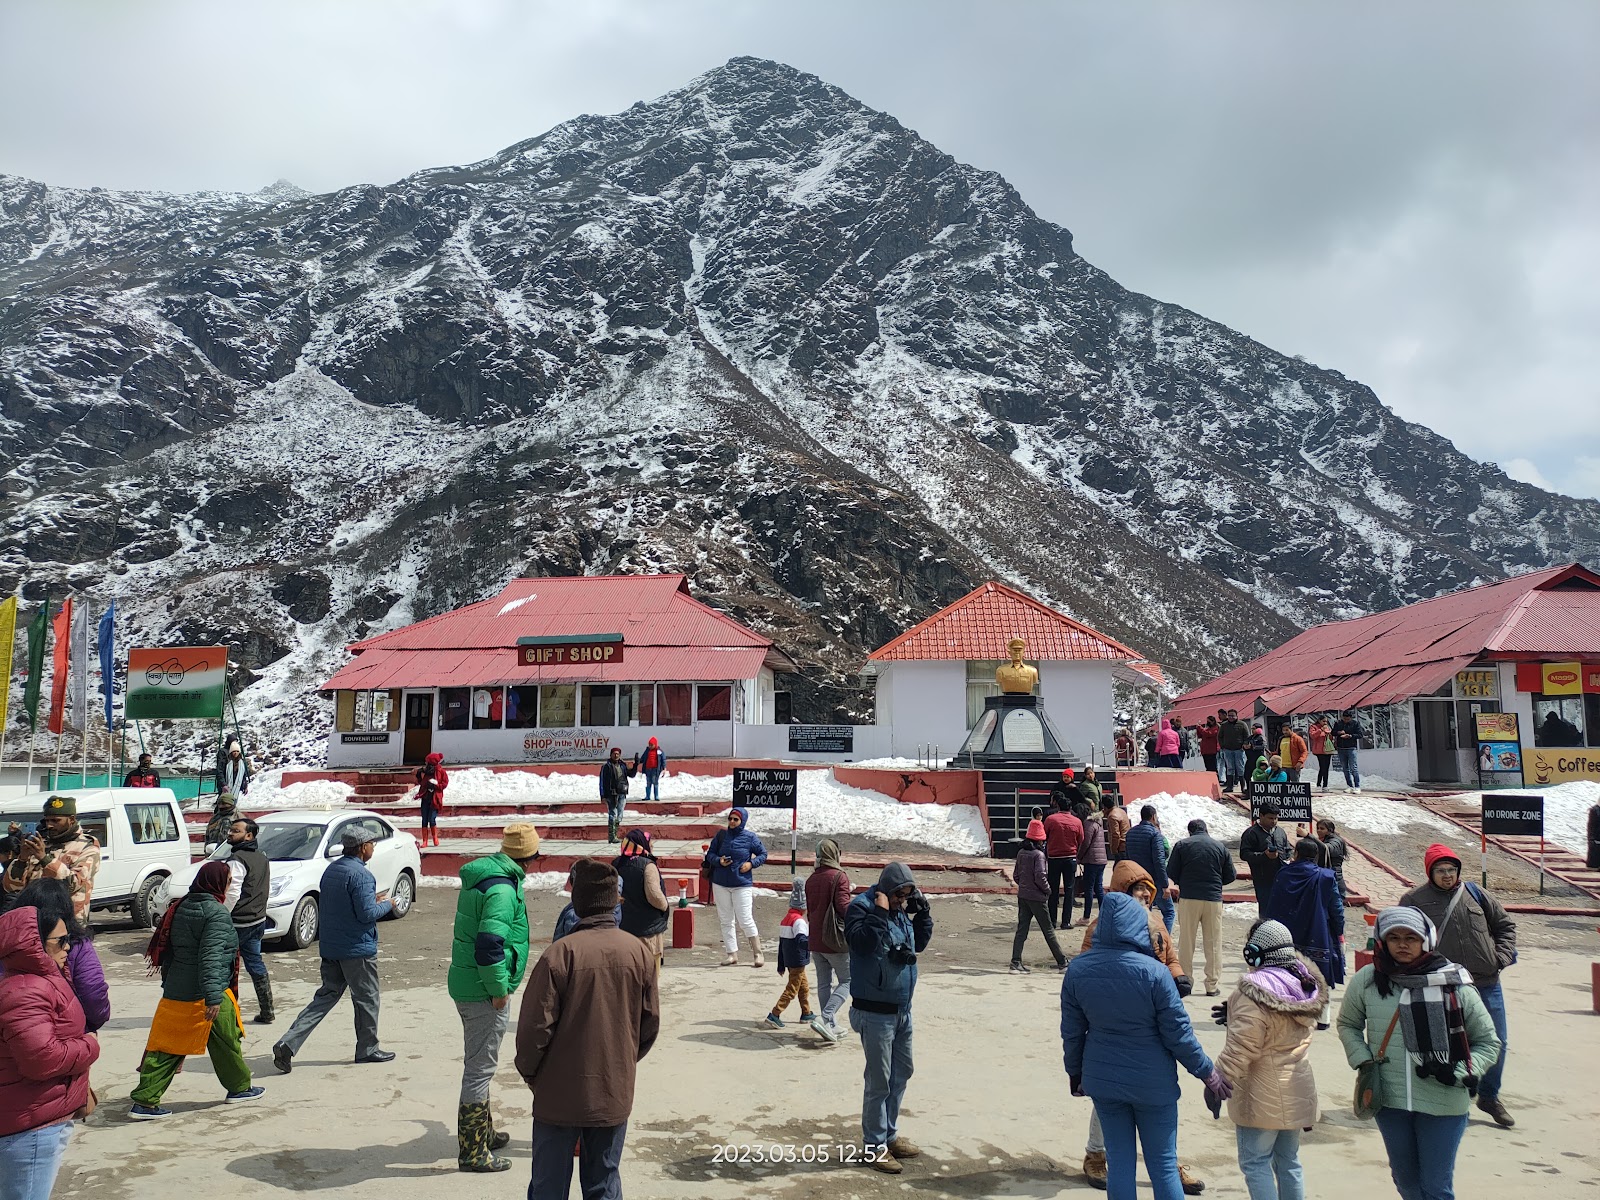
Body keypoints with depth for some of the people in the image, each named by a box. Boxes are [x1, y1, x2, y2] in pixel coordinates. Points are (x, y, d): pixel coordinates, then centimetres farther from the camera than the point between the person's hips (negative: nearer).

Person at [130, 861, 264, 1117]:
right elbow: (211, 957, -24)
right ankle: (239, 1088, 24)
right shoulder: (217, 914, -16)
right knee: (227, 1042, 10)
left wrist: (169, 984, 25)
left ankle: (144, 1101, 5)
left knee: (166, 1047, 9)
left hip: (174, 993, 7)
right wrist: (213, 996, -28)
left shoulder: (180, 908, 9)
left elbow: (167, 950, 17)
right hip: (206, 994, -7)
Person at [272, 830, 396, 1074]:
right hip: (358, 949, -8)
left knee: (326, 996, 12)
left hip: (330, 947, 8)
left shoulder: (331, 869, 9)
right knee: (366, 999, 7)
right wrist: (387, 905, -4)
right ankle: (368, 1049, 18)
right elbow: (367, 914, -22)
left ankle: (288, 1043, 0)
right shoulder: (360, 874, -19)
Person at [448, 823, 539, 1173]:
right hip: (484, 991, -10)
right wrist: (499, 989, -18)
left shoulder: (480, 877, 10)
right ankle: (472, 1152, 8)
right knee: (481, 1068, -1)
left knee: (479, 1064, 23)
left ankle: (481, 1132, 38)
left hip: (467, 984, 10)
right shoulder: (502, 890, -22)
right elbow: (490, 944, -29)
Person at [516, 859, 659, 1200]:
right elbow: (650, 1024, 3)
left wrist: (529, 1071, 4)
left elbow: (535, 1025, -14)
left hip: (560, 1094, -3)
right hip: (615, 1093, 3)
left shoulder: (561, 953, -18)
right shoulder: (639, 951, -6)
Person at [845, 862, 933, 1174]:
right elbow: (862, 941, -30)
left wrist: (922, 913, 5)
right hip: (875, 1011, -8)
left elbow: (920, 943, 17)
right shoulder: (861, 908, -14)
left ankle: (889, 1134, 32)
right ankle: (874, 1146, 11)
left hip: (902, 1008, 8)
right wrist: (880, 913, -30)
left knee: (902, 1071, 17)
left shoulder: (901, 911, 9)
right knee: (879, 1080, -1)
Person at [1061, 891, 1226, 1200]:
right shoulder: (1154, 972, -20)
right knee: (1163, 1163, 11)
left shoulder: (1077, 969, -9)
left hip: (1102, 1080, 3)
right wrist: (1207, 1071, 2)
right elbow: (1178, 1034, -13)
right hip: (1152, 1082, -3)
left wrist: (1075, 1072, 16)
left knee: (1119, 1161, 14)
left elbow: (1071, 1030, 1)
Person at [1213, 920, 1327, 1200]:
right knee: (1288, 1161, 17)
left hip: (1261, 1098, -8)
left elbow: (1241, 1047, -25)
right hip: (1296, 1091, 8)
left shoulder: (1254, 993, -23)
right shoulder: (1306, 985, 4)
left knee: (1255, 1163, 2)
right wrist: (1236, 1016, 16)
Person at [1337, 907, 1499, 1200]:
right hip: (1389, 1099, 3)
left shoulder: (1455, 984, -10)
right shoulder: (1367, 980, -5)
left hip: (1444, 1104, -2)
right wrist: (1363, 1060, -2)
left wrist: (1461, 1073, -13)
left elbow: (1488, 1043, 2)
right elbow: (1348, 1024, 13)